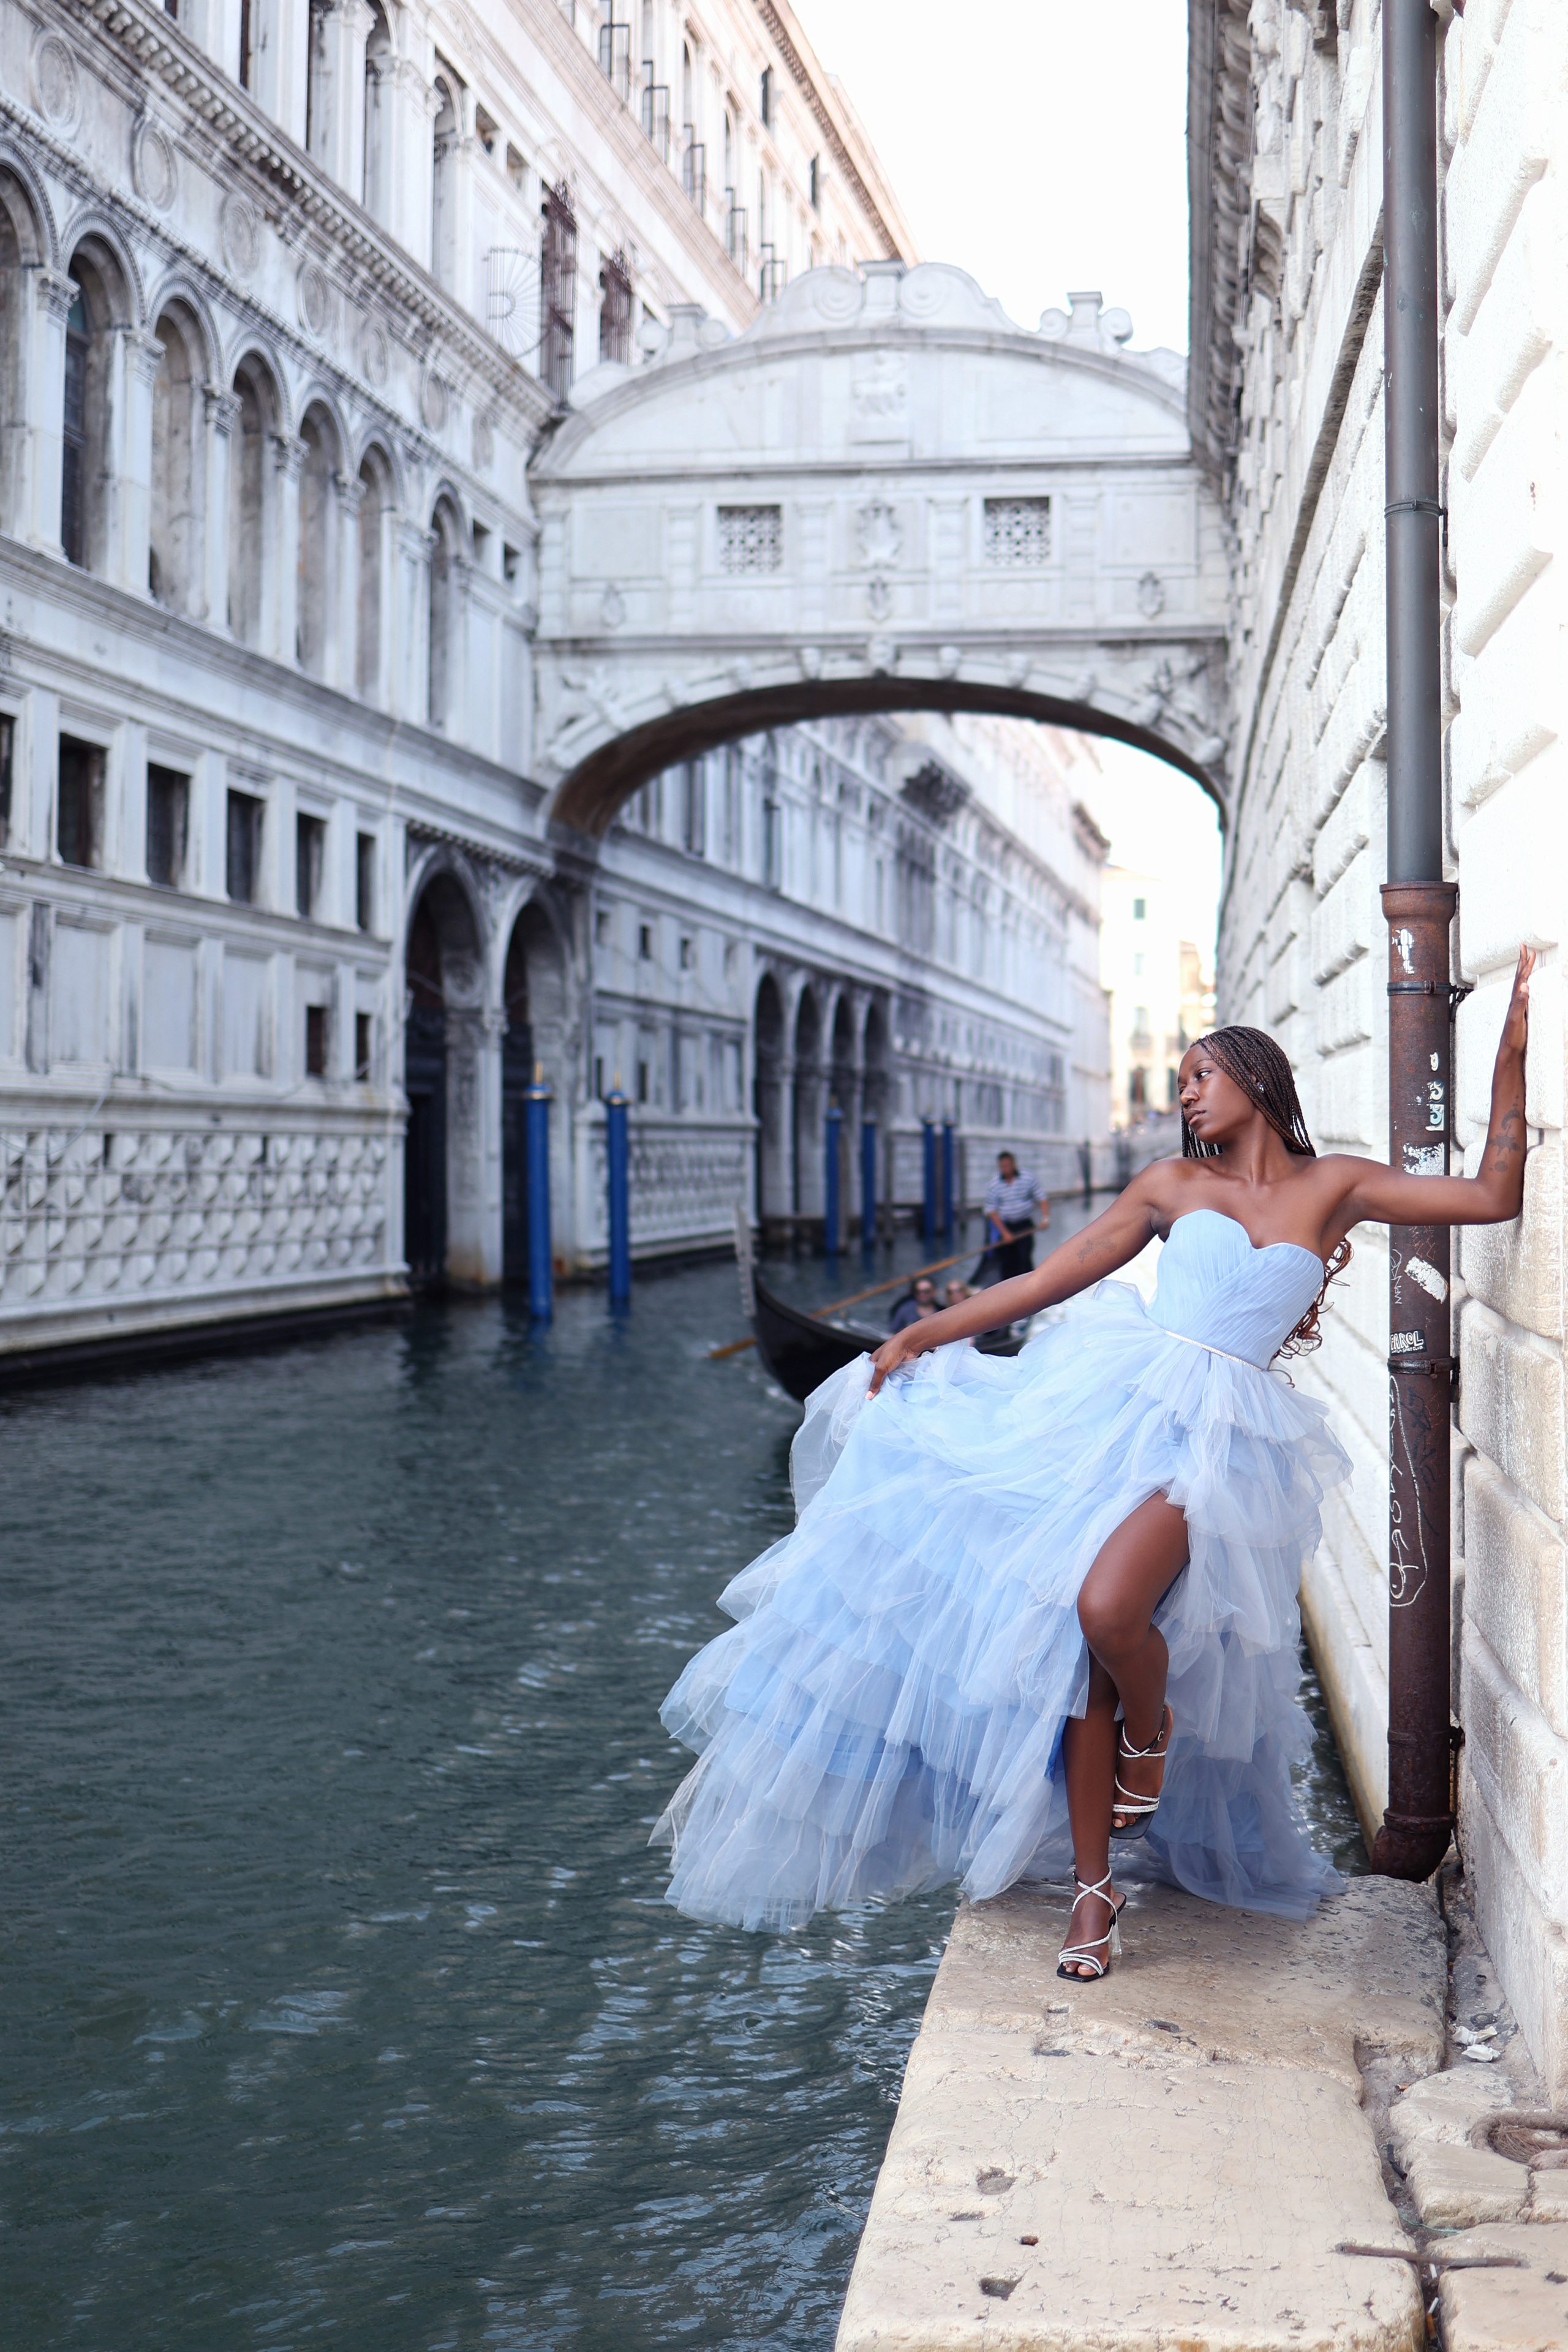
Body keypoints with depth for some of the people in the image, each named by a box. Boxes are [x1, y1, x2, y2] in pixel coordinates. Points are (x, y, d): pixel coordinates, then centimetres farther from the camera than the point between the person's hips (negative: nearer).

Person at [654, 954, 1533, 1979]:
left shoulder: (1336, 1185, 10)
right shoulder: (1175, 1184, 14)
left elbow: (1495, 1197, 6)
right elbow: (1051, 1278, 15)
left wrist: (1511, 1056, 1)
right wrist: (927, 1330, 12)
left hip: (1216, 1436, -3)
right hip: (1123, 1397, 3)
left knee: (1106, 1608, -28)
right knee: (1080, 1645, -4)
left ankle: (1152, 1729, 7)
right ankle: (1094, 1891, 7)